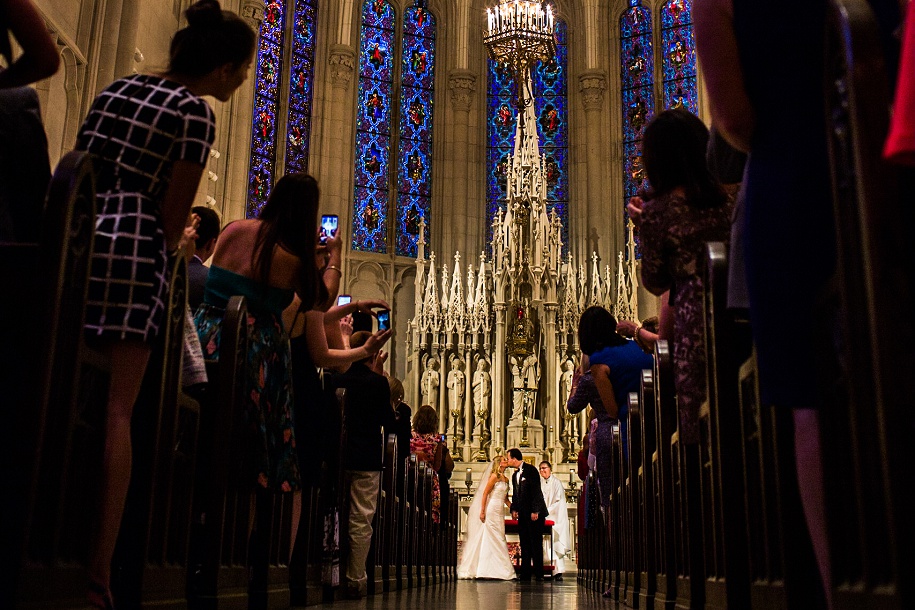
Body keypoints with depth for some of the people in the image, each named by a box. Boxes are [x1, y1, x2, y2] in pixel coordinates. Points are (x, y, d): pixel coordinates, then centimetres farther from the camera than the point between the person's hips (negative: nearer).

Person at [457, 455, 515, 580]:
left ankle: (500, 570, 9)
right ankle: (488, 570, -2)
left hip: (500, 512, 8)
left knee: (500, 540, 7)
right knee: (490, 538, -5)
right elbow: (485, 494, -12)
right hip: (491, 510, -8)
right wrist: (482, 511, -16)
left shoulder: (506, 479, 15)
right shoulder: (494, 476, -9)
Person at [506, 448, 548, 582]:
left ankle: (539, 574, -1)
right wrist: (514, 509, 9)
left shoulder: (531, 470, -9)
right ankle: (525, 574, 9)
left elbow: (536, 490, -14)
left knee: (536, 544, -5)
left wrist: (535, 511, -18)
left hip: (534, 513, -8)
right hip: (523, 514, 8)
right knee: (524, 544, 7)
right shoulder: (515, 475, 17)